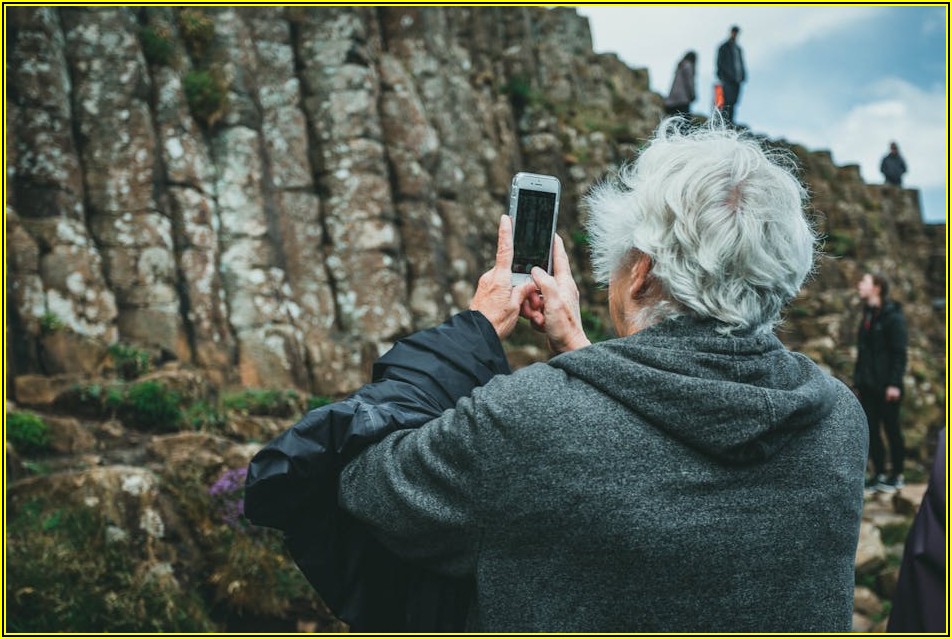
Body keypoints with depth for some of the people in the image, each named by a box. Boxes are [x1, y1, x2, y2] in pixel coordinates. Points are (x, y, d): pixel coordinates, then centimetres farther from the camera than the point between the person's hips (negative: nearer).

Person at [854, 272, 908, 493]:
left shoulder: (892, 316, -10)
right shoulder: (868, 315, 13)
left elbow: (899, 353, -14)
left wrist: (894, 383, -19)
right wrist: (858, 380, 14)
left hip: (886, 385, -7)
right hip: (867, 384, 7)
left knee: (891, 428, 1)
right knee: (871, 429, 8)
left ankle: (897, 475, 11)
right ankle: (879, 474, 16)